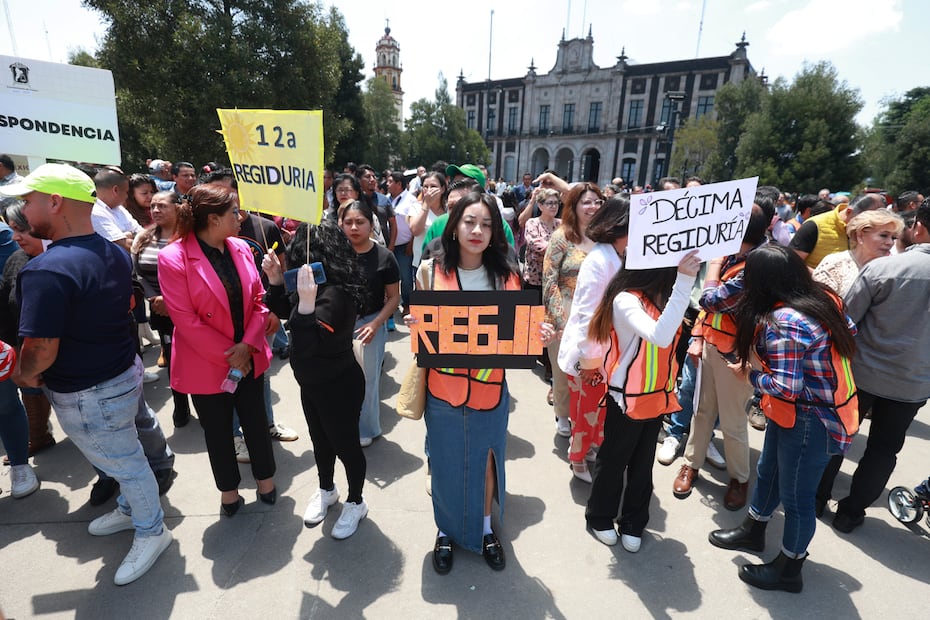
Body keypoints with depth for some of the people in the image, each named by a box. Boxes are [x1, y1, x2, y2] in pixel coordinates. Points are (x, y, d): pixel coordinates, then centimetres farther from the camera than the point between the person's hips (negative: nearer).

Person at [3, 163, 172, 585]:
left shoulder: (46, 270, -27)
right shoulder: (114, 253, 1)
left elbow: (41, 349, -27)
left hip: (88, 395, -8)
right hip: (124, 371, 8)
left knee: (126, 464, 10)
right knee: (121, 457, 26)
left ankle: (151, 532, 31)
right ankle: (132, 509, 48)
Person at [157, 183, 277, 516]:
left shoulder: (241, 248, -2)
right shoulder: (173, 258, -17)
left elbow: (258, 299, 0)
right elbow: (186, 320, -17)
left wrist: (248, 345, -11)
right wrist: (228, 355, -15)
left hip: (249, 358, 4)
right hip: (207, 364, -4)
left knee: (256, 421, 16)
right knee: (218, 430, 15)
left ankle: (266, 479, 38)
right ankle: (228, 491, 37)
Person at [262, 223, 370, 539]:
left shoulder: (334, 294, -30)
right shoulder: (325, 286, -1)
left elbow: (306, 345, -35)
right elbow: (285, 312, 11)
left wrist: (306, 301, -47)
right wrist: (276, 280, -4)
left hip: (338, 386, -10)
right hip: (313, 382, 10)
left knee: (345, 444, 11)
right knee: (320, 440, 25)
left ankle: (355, 503, 34)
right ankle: (326, 491, 49)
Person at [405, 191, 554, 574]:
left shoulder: (507, 276, -2)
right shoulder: (430, 271, -5)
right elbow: (419, 326, 4)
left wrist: (537, 334, -14)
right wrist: (414, 324, -18)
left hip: (490, 390, 1)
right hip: (443, 389, -1)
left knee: (486, 461, 18)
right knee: (445, 464, 15)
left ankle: (485, 529, 44)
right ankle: (446, 531, 42)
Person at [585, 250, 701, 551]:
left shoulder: (661, 296, -1)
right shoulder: (626, 300, -23)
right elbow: (660, 336, -40)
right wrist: (683, 281, -41)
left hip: (657, 396, 7)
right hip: (627, 398, -7)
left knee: (643, 464, 20)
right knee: (613, 461, 14)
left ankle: (633, 523, 40)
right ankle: (600, 517, 37)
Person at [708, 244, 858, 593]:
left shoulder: (781, 322, -29)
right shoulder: (823, 299, -1)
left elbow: (786, 387, -28)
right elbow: (849, 331, 16)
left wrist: (750, 375, -12)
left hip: (811, 422, -9)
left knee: (796, 498, 10)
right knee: (768, 473, 24)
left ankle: (788, 570, 32)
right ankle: (753, 532, 46)